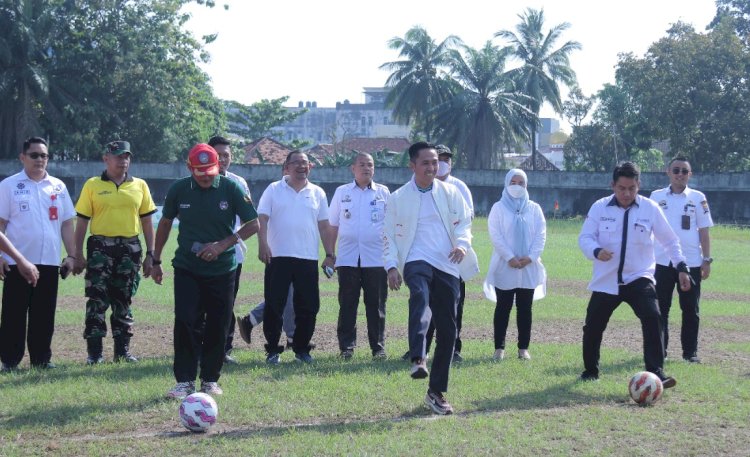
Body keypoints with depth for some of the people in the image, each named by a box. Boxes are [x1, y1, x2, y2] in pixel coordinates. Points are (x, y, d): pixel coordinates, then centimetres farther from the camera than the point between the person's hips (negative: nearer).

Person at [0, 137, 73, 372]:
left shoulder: (58, 186, 11)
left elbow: (67, 224, 13)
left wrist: (72, 255, 5)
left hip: (49, 262, 3)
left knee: (44, 314, 7)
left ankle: (41, 358, 14)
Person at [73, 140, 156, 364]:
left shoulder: (140, 186, 9)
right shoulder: (92, 185, 3)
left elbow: (147, 222, 11)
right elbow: (82, 221, 2)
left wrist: (150, 254, 6)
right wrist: (78, 254, -4)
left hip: (130, 248, 2)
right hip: (100, 247, -2)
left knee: (123, 301, 9)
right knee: (97, 300, -5)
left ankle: (122, 350, 16)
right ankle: (94, 352, -1)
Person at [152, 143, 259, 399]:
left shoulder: (231, 189, -7)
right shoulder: (179, 190, -2)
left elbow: (253, 225, -5)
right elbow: (166, 223, 13)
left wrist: (221, 246, -16)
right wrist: (156, 261, 13)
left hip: (222, 270, 0)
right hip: (187, 269, 0)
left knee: (218, 327, 3)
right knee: (185, 322, -11)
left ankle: (210, 379, 17)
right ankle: (185, 380, -3)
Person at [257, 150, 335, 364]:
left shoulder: (317, 193, 12)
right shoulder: (273, 190, 5)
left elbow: (324, 226, 14)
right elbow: (262, 219, -2)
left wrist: (330, 254, 8)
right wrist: (262, 244, -16)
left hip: (308, 258, 2)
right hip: (278, 257, -2)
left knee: (308, 307, 4)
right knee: (274, 306, 0)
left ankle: (301, 348, 16)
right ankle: (273, 350, 9)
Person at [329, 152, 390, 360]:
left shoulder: (383, 193, 8)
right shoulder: (342, 192, 10)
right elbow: (333, 225, 13)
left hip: (376, 258, 0)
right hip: (347, 258, 1)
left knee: (376, 305, 2)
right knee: (347, 304, 1)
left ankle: (378, 347, 8)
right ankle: (346, 347, 6)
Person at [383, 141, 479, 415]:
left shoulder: (450, 193, 12)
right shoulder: (398, 198, 7)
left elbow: (464, 223, 12)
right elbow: (389, 235, 7)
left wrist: (463, 244, -10)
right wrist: (391, 267, -7)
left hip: (447, 266, 3)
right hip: (416, 262, -3)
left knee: (447, 331, 2)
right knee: (420, 295, -38)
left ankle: (437, 392, 13)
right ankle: (418, 359, -52)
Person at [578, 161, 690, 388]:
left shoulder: (650, 208, -3)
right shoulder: (599, 207, -4)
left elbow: (670, 240, 7)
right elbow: (585, 237, -4)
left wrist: (681, 267, 0)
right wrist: (596, 251, -25)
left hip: (639, 278, -1)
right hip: (606, 281, 1)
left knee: (652, 318, -24)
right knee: (593, 327, 9)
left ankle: (656, 372, -23)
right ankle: (590, 370, 34)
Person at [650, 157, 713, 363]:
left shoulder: (698, 198, 4)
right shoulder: (657, 197, 5)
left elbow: (703, 230, 5)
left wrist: (707, 259, 0)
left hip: (691, 262, 0)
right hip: (662, 261, 0)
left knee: (691, 308, 4)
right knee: (660, 307, 3)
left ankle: (690, 351, 11)